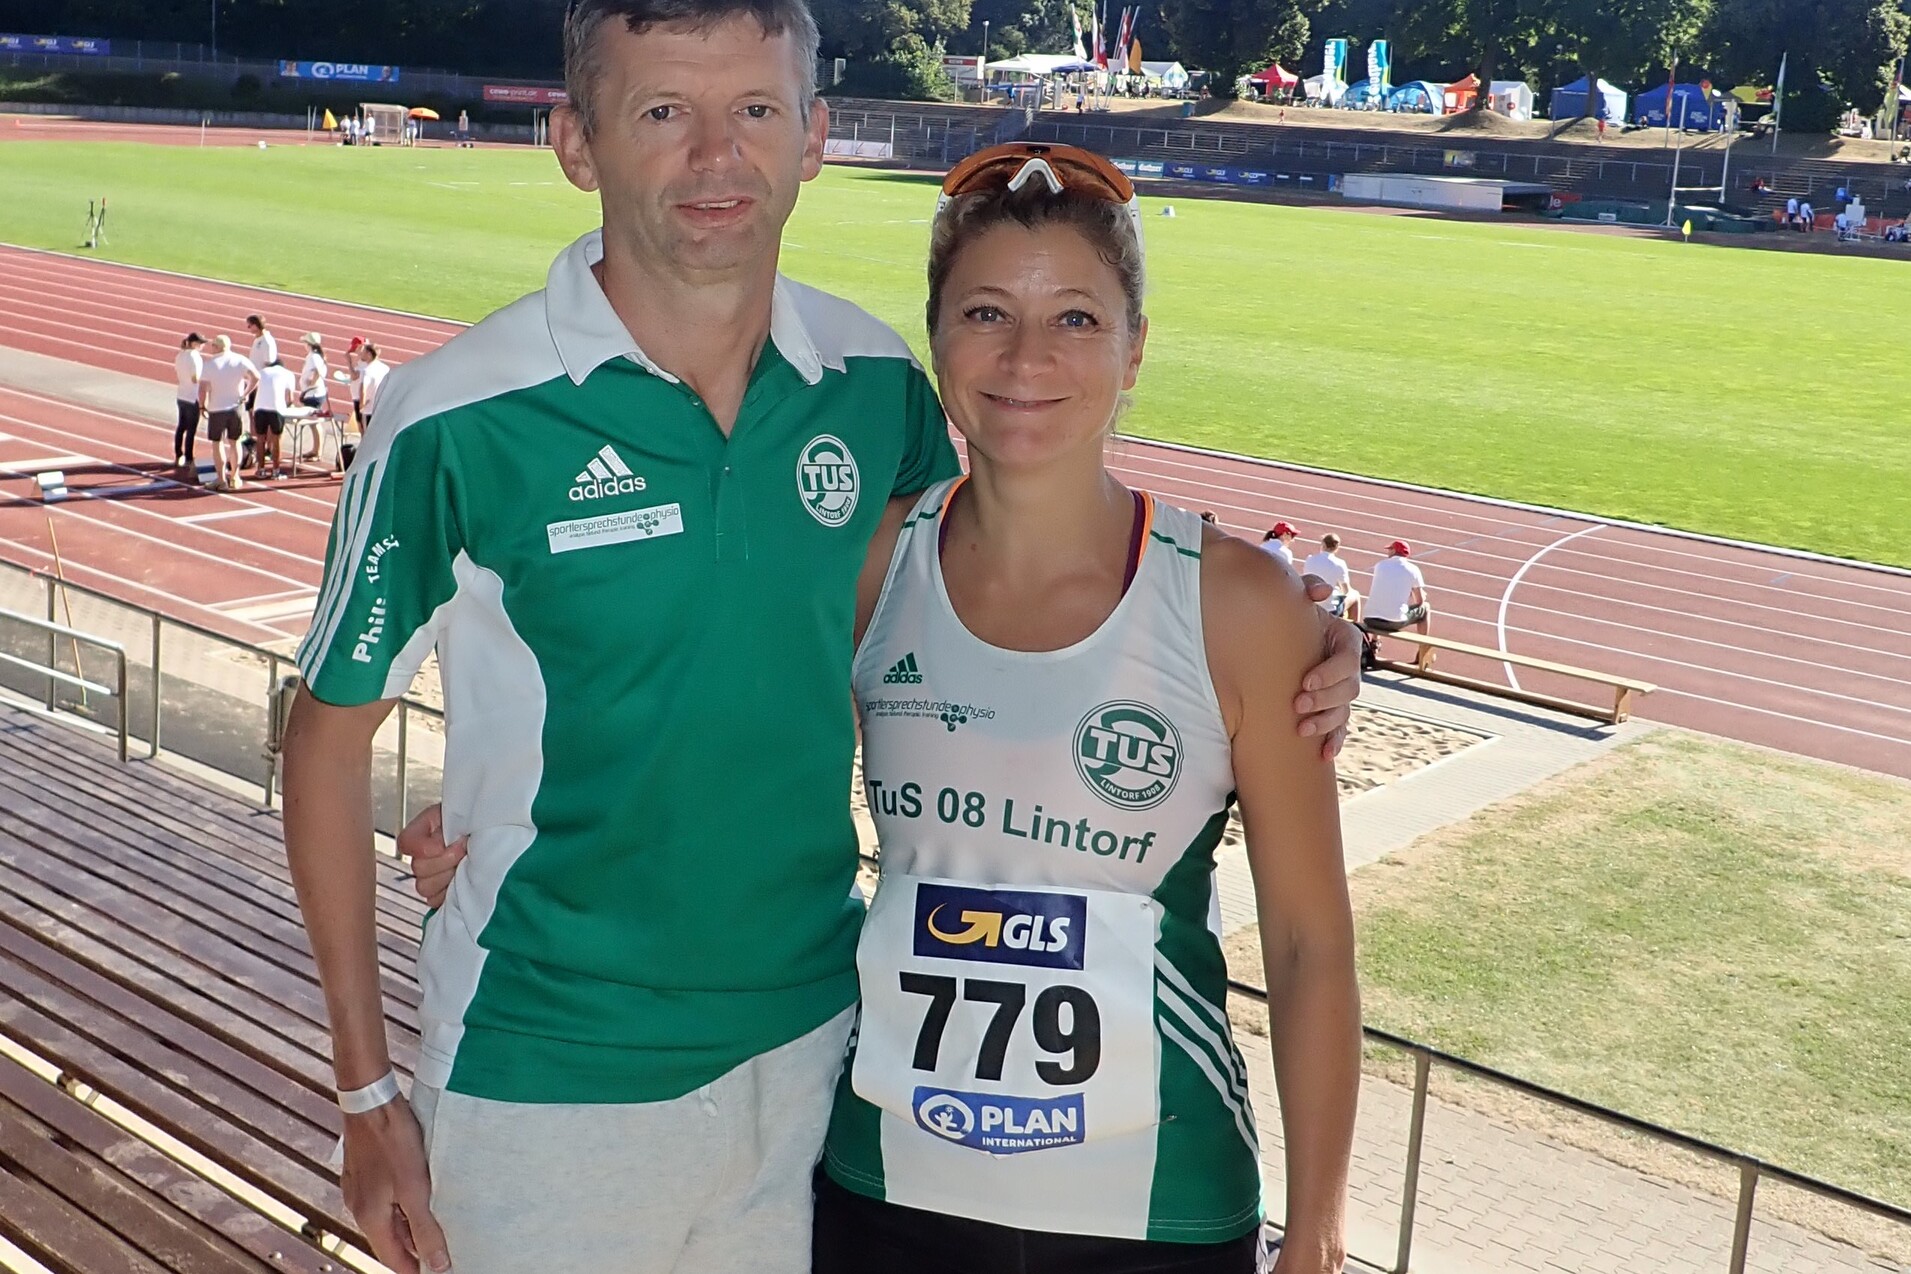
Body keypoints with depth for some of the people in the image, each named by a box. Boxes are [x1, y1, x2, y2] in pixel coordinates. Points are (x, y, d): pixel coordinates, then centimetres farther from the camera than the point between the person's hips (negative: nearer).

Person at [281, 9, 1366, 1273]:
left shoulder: (875, 385, -6)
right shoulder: (456, 423, -16)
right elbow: (331, 731, -6)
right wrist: (368, 1088, -5)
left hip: (809, 1040, 4)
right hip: (552, 1085, -3)